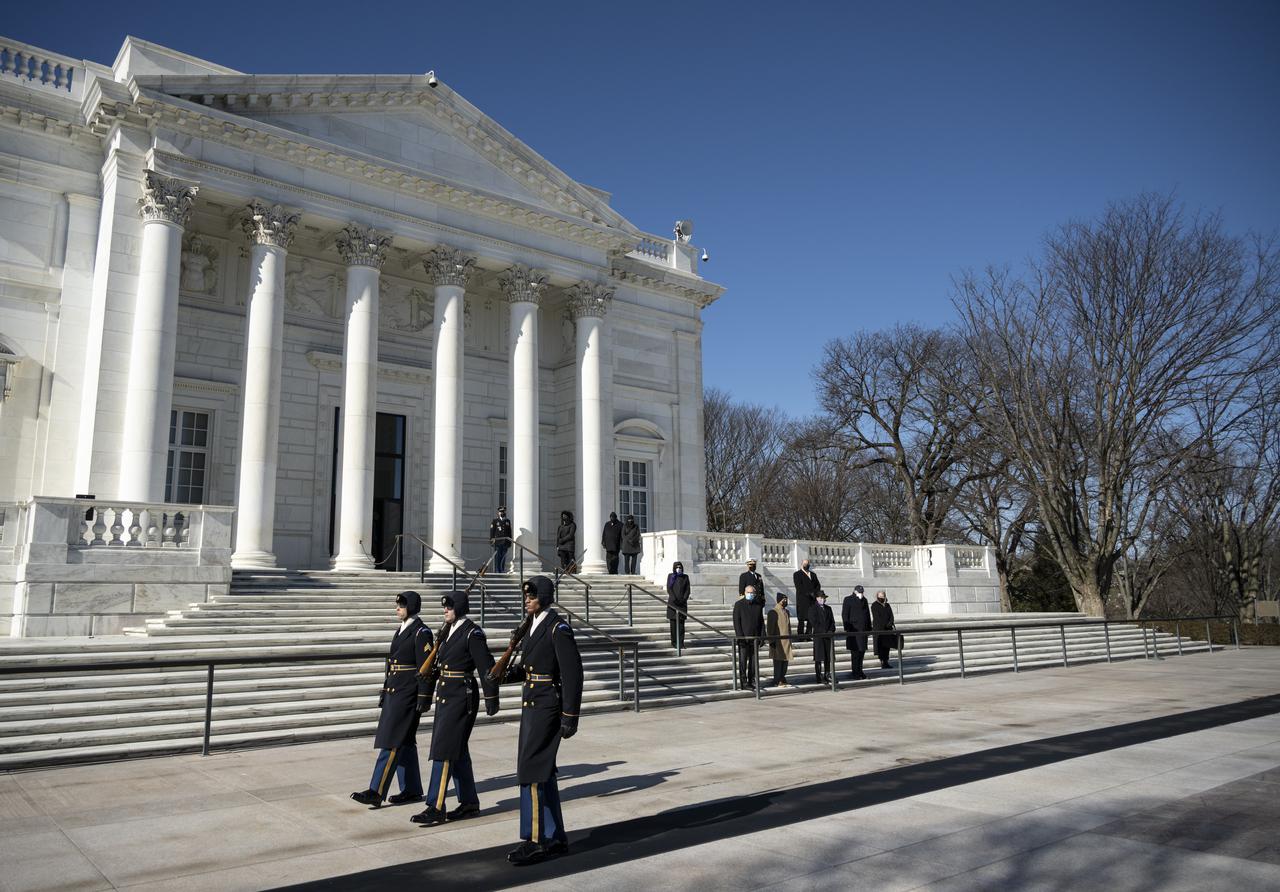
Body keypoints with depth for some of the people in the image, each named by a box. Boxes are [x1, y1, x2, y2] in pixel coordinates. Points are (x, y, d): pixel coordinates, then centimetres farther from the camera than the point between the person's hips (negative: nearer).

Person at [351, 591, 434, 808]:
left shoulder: (421, 632, -12)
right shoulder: (401, 630, 15)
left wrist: (423, 698, -17)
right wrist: (385, 691, 19)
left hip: (408, 694, -9)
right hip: (394, 692, 9)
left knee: (392, 742, -9)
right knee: (404, 742, 12)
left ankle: (376, 793, -8)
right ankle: (411, 790, 19)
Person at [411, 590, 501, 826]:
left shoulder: (472, 633, -13)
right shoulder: (448, 630, 12)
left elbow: (486, 667, -13)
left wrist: (492, 700, -11)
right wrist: (430, 695, 20)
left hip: (461, 697, -9)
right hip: (445, 696, 9)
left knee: (444, 749, -9)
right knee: (458, 750, 13)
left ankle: (436, 808, -4)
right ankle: (469, 802, 22)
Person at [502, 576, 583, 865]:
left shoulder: (558, 628, -14)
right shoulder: (531, 626, 12)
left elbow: (573, 673, -16)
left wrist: (570, 717, -18)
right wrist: (507, 674, 1)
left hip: (547, 707, -9)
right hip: (531, 704, 9)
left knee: (531, 770, -9)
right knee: (543, 771, 13)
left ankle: (535, 840, 0)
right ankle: (554, 839, 21)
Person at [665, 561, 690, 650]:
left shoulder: (685, 577, 9)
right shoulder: (670, 576, 3)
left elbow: (687, 590, 6)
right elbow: (669, 589, -3)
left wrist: (684, 599, -8)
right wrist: (675, 599, -12)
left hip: (682, 603, 1)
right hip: (672, 603, -1)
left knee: (681, 623, -3)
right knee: (673, 623, 1)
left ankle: (681, 643, -4)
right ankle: (674, 642, 9)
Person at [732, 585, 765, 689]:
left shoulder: (757, 605, 11)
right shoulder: (739, 605, -2)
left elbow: (761, 622, 13)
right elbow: (736, 622, -7)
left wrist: (762, 637, 5)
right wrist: (740, 637, -14)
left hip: (755, 638, 4)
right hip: (743, 638, -4)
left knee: (753, 661, 8)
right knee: (743, 660, -1)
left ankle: (752, 681, 15)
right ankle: (743, 681, 4)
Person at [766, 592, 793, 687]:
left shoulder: (786, 612, 14)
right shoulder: (773, 612, -10)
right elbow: (770, 628, -11)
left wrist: (790, 640, 19)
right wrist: (772, 641, -15)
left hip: (787, 641, 8)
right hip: (778, 642, -8)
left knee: (785, 662, 9)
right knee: (778, 662, -4)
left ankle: (783, 680, 17)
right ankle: (777, 682, 2)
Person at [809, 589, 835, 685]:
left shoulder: (828, 608, 17)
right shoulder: (812, 609, -2)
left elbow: (832, 621, 14)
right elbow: (814, 623, -9)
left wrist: (831, 631, -4)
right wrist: (824, 632, -13)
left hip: (828, 636, 5)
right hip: (818, 636, -5)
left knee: (828, 658, 6)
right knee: (819, 658, -5)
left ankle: (827, 676, 12)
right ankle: (819, 678, -3)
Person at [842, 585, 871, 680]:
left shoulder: (864, 600, 14)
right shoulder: (848, 600, -4)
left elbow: (868, 614, 19)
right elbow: (844, 615, -6)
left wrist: (869, 627, 14)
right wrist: (846, 628, -12)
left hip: (863, 629, 6)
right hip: (854, 629, -6)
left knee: (862, 650, 11)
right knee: (855, 652, -3)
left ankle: (859, 670, 24)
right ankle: (856, 674, 2)